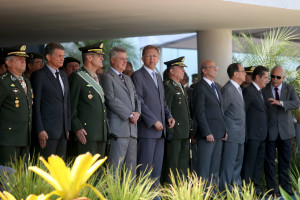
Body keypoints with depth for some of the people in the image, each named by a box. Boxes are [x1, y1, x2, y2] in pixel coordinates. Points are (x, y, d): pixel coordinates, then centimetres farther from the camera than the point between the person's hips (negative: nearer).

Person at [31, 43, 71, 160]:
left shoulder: (63, 75, 18)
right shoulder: (39, 75, -5)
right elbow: (35, 105, -9)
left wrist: (68, 127, 14)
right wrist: (40, 130, -14)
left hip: (63, 131, 7)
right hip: (47, 132, -7)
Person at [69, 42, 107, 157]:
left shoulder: (98, 78, 21)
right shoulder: (77, 77, -4)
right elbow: (71, 106, -8)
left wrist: (106, 128, 18)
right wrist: (77, 128, -16)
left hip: (102, 133, 8)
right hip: (86, 133, -8)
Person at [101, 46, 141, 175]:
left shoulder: (128, 79, 25)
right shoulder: (107, 78, -2)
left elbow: (136, 98, 22)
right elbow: (111, 100, -11)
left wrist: (137, 112, 1)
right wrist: (129, 115, -12)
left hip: (132, 129, 8)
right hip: (118, 128, -8)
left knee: (131, 167, 7)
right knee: (115, 166, -11)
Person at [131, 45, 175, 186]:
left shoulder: (158, 77, 20)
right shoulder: (137, 76, -5)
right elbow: (139, 102, -12)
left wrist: (169, 116, 7)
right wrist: (154, 121, -16)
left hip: (160, 129, 8)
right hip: (147, 128, -8)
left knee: (157, 166, 7)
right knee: (145, 165, -8)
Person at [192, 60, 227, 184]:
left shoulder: (216, 88, 20)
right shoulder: (200, 88, -8)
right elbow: (199, 112, -14)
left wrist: (224, 130, 13)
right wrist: (207, 133, -18)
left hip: (218, 134, 9)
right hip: (207, 135, -9)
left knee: (215, 168, 10)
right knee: (204, 169, -7)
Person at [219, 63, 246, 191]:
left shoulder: (238, 89, 15)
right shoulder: (228, 90, -16)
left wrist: (242, 130, 16)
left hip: (240, 134, 10)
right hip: (231, 134, -10)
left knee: (238, 161, 15)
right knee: (229, 162, -5)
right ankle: (225, 189, 1)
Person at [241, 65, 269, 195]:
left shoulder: (259, 92, 16)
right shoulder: (248, 91, -12)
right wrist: (244, 134, -15)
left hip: (261, 135, 9)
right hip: (252, 135, -9)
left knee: (259, 162, 13)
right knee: (249, 163, -4)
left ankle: (256, 187, 20)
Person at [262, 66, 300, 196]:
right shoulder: (263, 90, -1)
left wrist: (280, 102, -29)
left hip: (285, 131, 2)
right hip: (269, 131, -2)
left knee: (285, 160, 8)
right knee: (269, 160, 0)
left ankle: (285, 188, 17)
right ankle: (272, 189, 7)